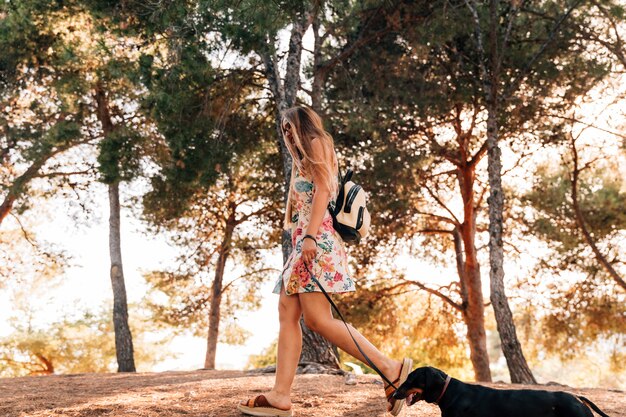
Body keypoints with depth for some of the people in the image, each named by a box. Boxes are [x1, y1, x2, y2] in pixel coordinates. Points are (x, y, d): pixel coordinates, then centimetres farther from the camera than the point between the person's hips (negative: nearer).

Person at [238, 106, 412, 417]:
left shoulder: (317, 143, 4)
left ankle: (392, 369, -18)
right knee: (287, 314, -2)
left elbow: (323, 190, -10)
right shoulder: (303, 158, 31)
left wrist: (310, 236, -21)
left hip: (316, 235, -10)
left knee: (317, 318, -19)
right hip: (304, 237, 10)